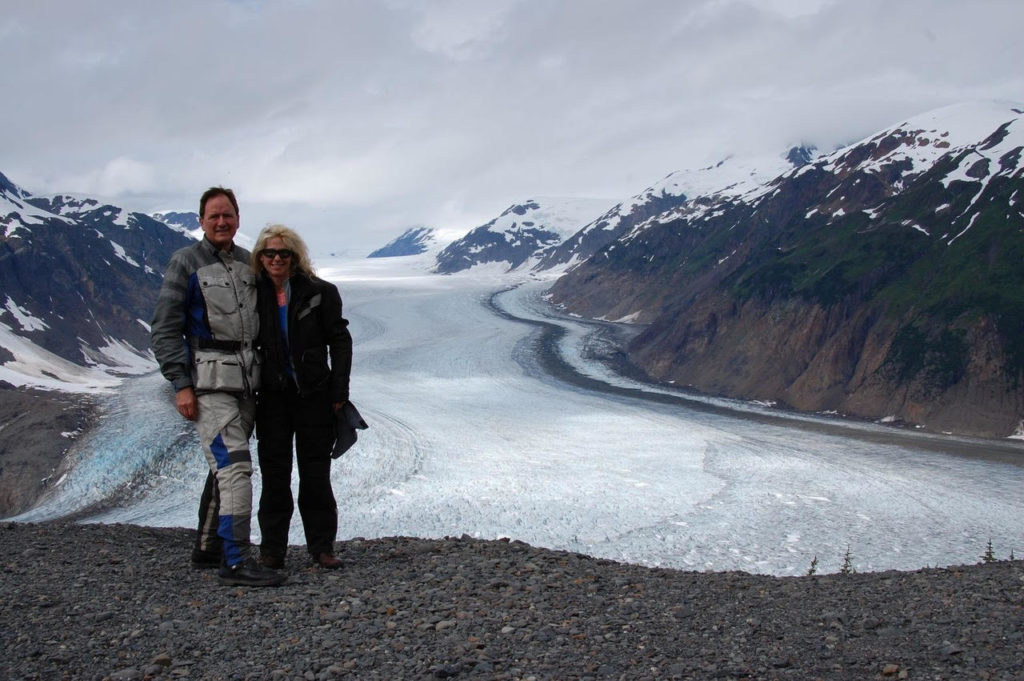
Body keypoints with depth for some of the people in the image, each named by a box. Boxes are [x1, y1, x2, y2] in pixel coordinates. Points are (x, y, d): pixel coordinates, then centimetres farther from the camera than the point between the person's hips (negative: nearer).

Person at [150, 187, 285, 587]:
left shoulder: (248, 264, 13)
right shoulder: (186, 262, -3)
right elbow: (164, 330, -6)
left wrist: (265, 374, 14)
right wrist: (180, 384, -13)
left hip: (246, 381, 7)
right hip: (209, 383, -6)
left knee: (224, 468, 14)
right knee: (236, 467, -15)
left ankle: (207, 549, 25)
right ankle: (236, 561, -14)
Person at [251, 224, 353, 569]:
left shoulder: (319, 292, -4)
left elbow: (340, 341, -1)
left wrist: (339, 392, -7)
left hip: (314, 394, -2)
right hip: (273, 395, 2)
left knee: (315, 472, 4)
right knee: (274, 473, 4)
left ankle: (322, 547, 12)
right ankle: (272, 550, 10)